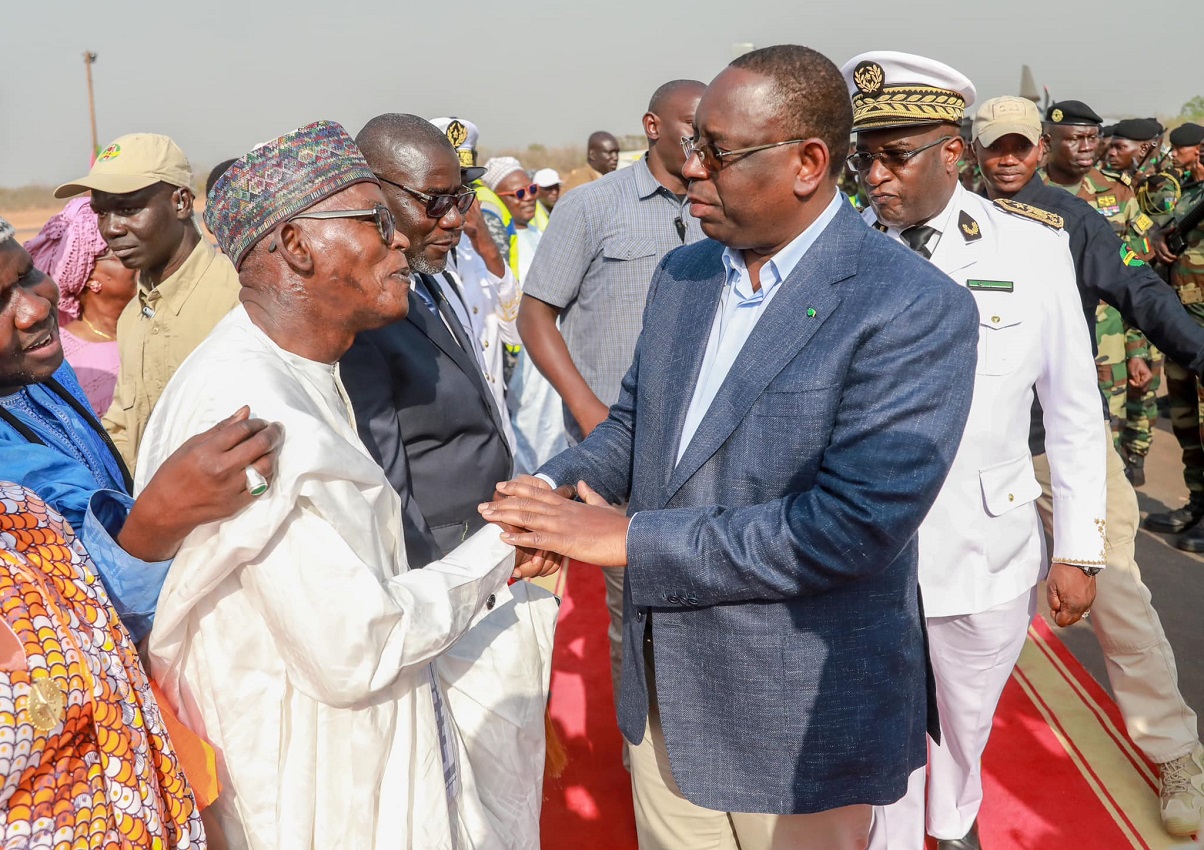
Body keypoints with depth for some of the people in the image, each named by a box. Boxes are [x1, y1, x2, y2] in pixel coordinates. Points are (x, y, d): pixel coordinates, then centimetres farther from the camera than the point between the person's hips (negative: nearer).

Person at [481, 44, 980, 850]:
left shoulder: (917, 310, -21)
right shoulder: (682, 274, 4)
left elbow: (854, 524, -27)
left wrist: (634, 539, -23)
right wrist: (552, 491, -7)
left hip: (800, 719, -6)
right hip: (666, 690, 6)